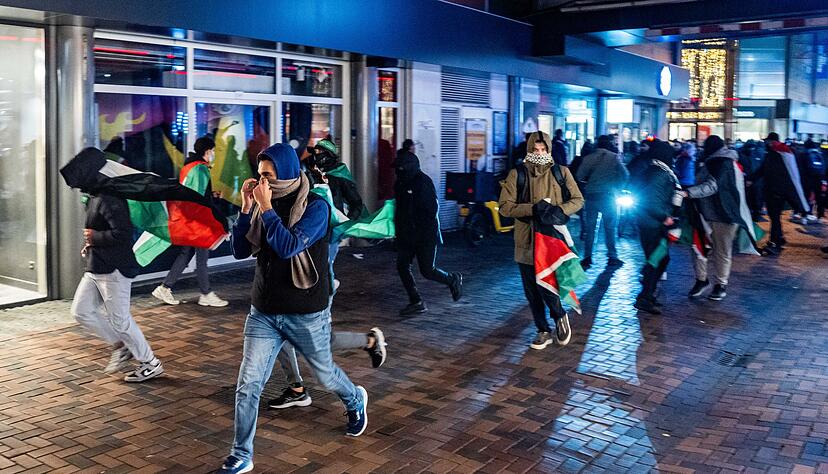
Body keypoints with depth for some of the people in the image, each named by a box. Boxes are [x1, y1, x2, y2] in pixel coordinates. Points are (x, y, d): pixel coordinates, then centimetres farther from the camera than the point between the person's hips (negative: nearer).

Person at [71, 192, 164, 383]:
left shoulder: (109, 199, -21)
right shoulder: (94, 198, 12)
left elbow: (122, 233, -30)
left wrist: (94, 237, -17)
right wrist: (91, 245, 11)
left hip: (113, 270, -10)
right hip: (96, 268, 10)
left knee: (120, 319, -2)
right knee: (81, 311, 11)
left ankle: (151, 364, 12)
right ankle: (121, 346, 22)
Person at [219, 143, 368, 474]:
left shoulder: (316, 207, -15)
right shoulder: (265, 203, 1)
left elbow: (289, 247, -28)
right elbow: (240, 251, -1)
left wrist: (266, 207, -24)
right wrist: (246, 208, -10)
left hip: (307, 315, -4)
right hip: (263, 313, 4)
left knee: (324, 374, 17)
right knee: (248, 385, -4)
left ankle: (356, 401, 49)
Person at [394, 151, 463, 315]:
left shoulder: (423, 182, -16)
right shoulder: (401, 183, 8)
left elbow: (431, 210, -18)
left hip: (425, 234, -8)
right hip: (406, 234, 8)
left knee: (427, 271, -2)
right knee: (402, 266, 0)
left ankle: (453, 279, 28)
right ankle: (416, 302, 10)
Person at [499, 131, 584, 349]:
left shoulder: (561, 172, 5)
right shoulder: (517, 174, 2)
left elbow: (578, 200, 9)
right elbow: (505, 206, -5)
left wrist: (559, 210, -12)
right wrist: (533, 208, -18)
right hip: (526, 240, 2)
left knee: (547, 286, -11)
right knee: (532, 291, 9)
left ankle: (560, 316, 21)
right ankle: (544, 331, 28)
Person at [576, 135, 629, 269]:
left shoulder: (588, 158, 2)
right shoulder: (614, 157, -2)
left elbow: (579, 176, -5)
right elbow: (625, 175, -5)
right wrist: (618, 188, 9)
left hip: (591, 195, 1)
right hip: (608, 196, -1)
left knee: (589, 228, 7)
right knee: (610, 228, 8)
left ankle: (587, 257, 5)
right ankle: (612, 257, 8)